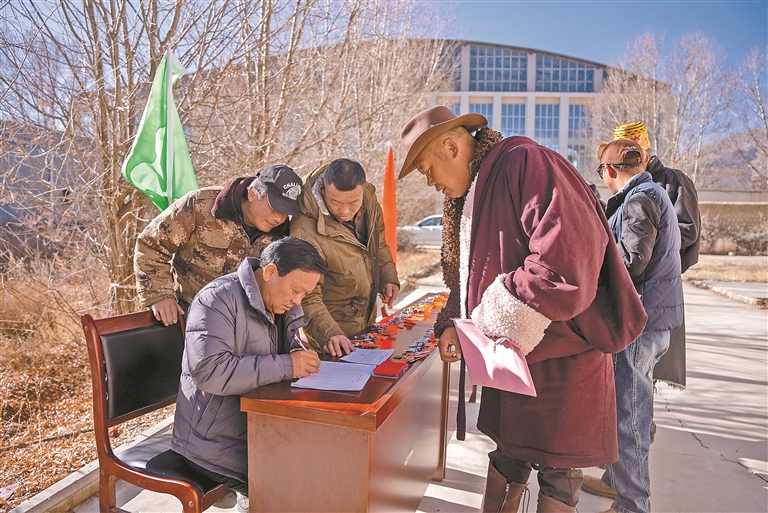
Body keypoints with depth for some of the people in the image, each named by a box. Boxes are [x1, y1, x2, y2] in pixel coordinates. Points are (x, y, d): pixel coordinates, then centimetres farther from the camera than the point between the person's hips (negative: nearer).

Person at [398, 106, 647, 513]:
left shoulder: (526, 164, -19)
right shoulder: (471, 192, 11)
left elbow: (567, 259, -28)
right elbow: (469, 273, 15)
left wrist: (501, 319, -21)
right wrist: (454, 324, -1)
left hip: (561, 353, -8)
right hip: (506, 356, 8)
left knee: (556, 471, 8)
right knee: (507, 453, 19)